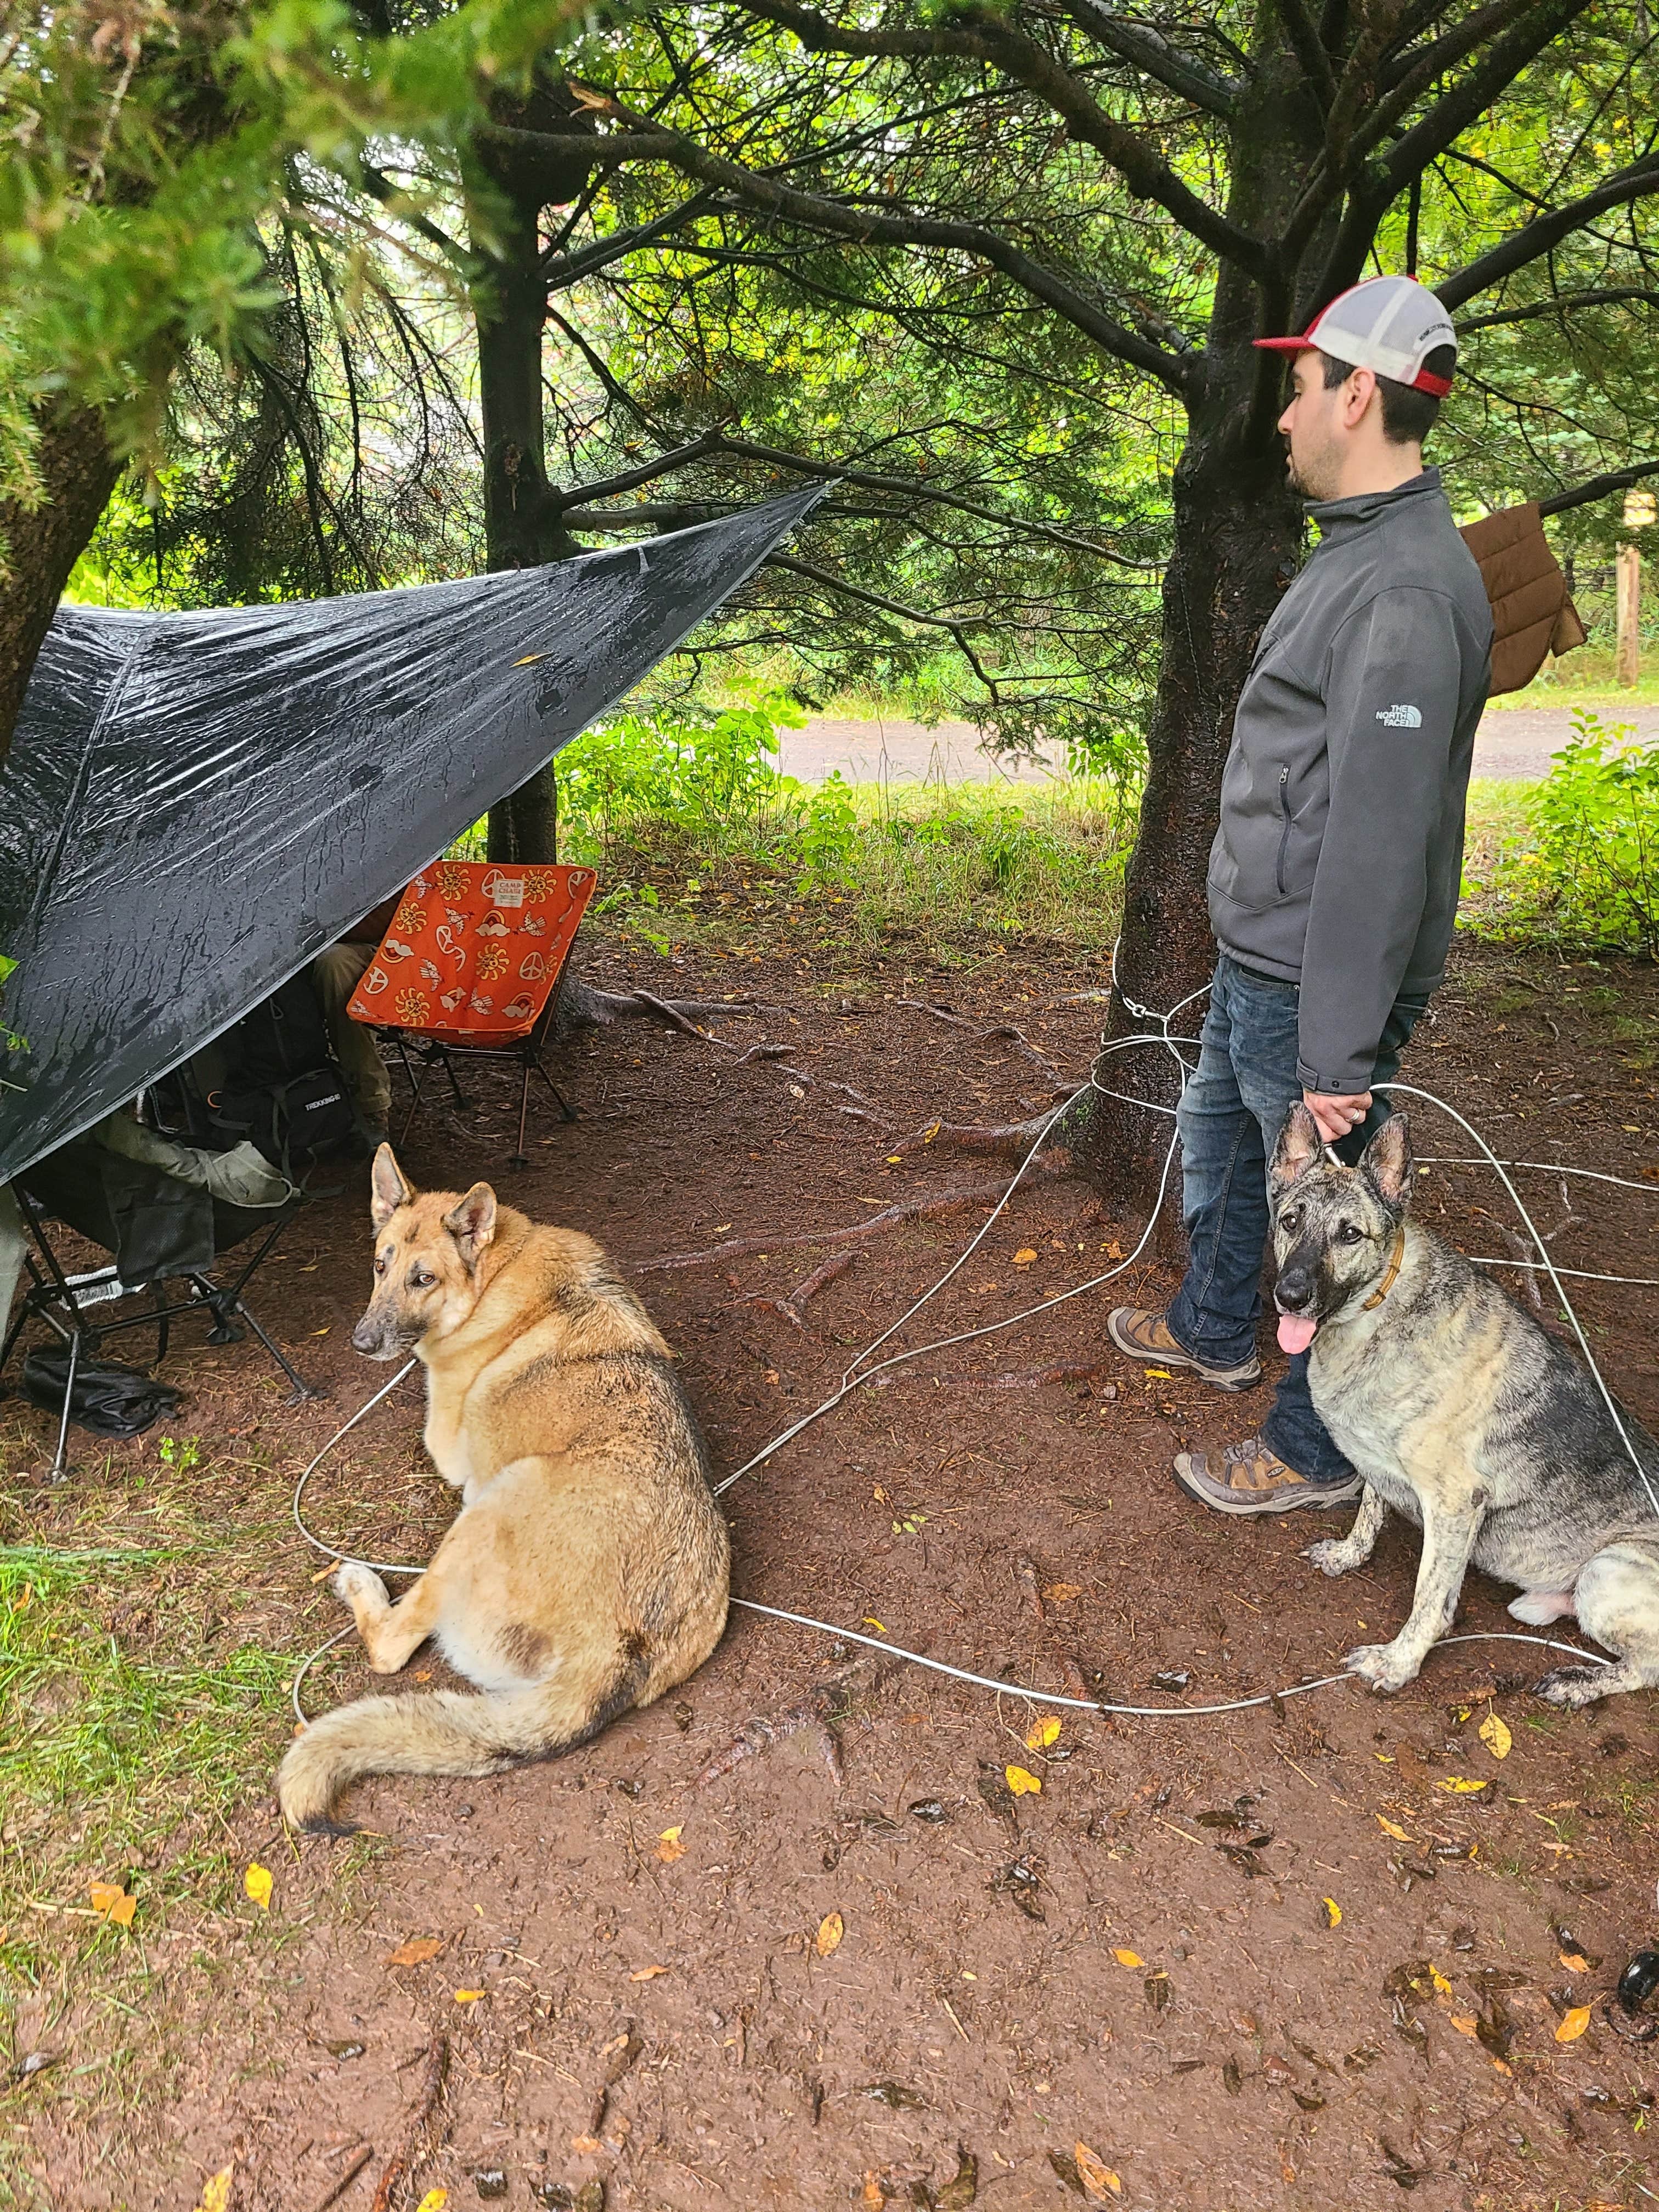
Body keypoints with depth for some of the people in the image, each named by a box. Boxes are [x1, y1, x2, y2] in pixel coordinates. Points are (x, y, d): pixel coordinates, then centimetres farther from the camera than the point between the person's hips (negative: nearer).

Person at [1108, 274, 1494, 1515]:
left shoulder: (1408, 590, -23)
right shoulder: (1356, 553, 11)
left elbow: (1383, 841, -28)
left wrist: (1339, 1052, -26)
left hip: (1317, 985, -10)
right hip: (1254, 958, 10)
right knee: (1216, 1142, 26)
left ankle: (1316, 1453, 25)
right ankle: (1216, 1332, 50)